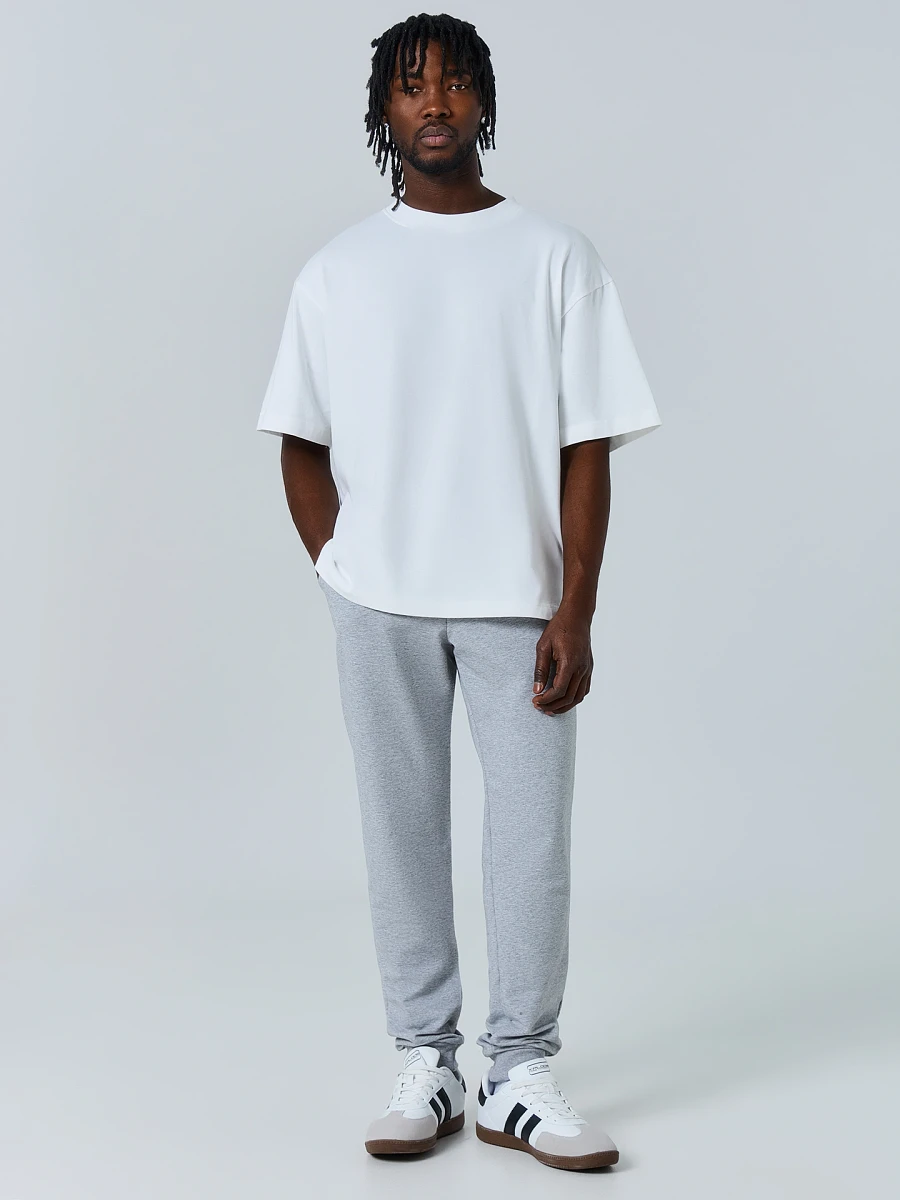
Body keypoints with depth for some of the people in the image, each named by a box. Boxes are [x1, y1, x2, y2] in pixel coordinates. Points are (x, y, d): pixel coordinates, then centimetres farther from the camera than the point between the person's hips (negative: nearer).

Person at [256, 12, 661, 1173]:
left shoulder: (555, 258, 2)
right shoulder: (336, 272, 7)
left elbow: (586, 449, -2)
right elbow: (301, 446, 11)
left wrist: (576, 610, -8)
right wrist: (342, 578, 2)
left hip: (518, 599, -1)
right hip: (378, 606, 2)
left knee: (531, 836, -1)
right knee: (402, 832, 6)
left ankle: (519, 1075, 12)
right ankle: (425, 1065, 17)